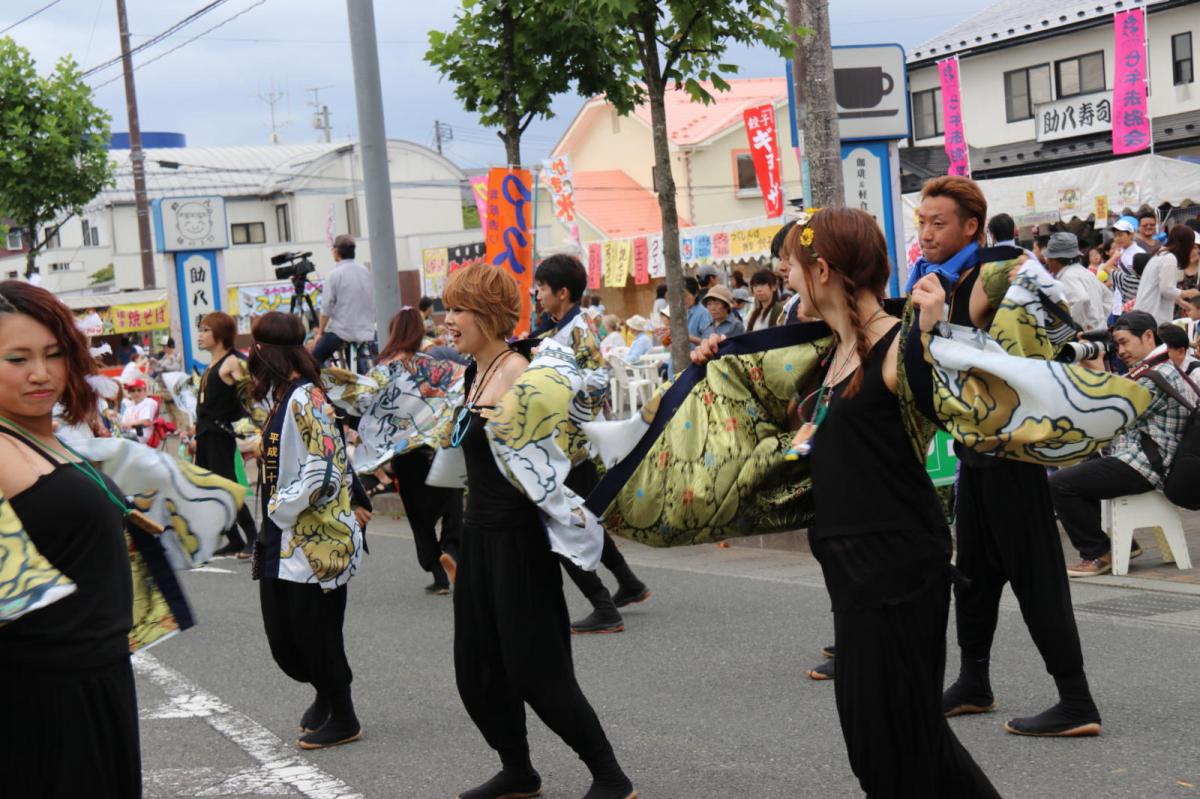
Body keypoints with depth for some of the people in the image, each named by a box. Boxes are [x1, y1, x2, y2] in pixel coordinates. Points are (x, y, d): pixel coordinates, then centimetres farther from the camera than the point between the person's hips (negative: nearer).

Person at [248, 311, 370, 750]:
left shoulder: (305, 399, -15)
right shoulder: (283, 397, 13)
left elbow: (323, 471, -22)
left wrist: (280, 509, -16)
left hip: (315, 541, -8)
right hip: (284, 541, 8)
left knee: (315, 634, 2)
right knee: (283, 638, 11)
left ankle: (342, 719, 18)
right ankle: (326, 694, 34)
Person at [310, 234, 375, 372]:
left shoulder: (335, 274, -11)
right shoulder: (366, 272, 7)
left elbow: (326, 309, -11)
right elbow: (372, 303, 14)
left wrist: (320, 333, -2)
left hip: (341, 331, -6)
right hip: (365, 332, 6)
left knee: (315, 360, 6)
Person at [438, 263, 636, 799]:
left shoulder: (517, 373, -15)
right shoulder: (476, 376, 11)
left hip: (519, 538, -9)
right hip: (481, 533, 9)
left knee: (537, 672, -6)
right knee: (477, 669, 13)